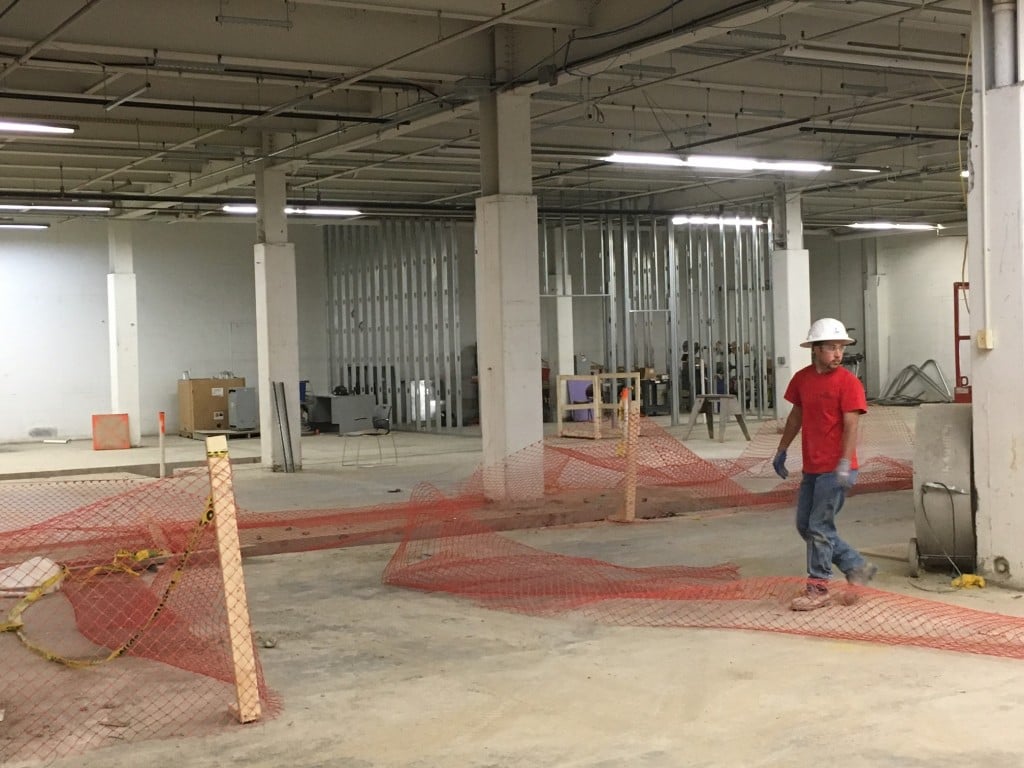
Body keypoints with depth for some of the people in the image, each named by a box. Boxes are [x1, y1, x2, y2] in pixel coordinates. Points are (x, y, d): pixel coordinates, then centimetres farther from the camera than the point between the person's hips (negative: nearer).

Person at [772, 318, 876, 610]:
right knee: (805, 525, 13)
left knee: (820, 527, -5)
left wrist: (845, 464, -25)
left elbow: (851, 426, -17)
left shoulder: (847, 382, -12)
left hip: (835, 469, -8)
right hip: (811, 467, 8)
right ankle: (857, 567, 24)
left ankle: (818, 588, 7)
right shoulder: (802, 378, 7)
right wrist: (781, 451, 22)